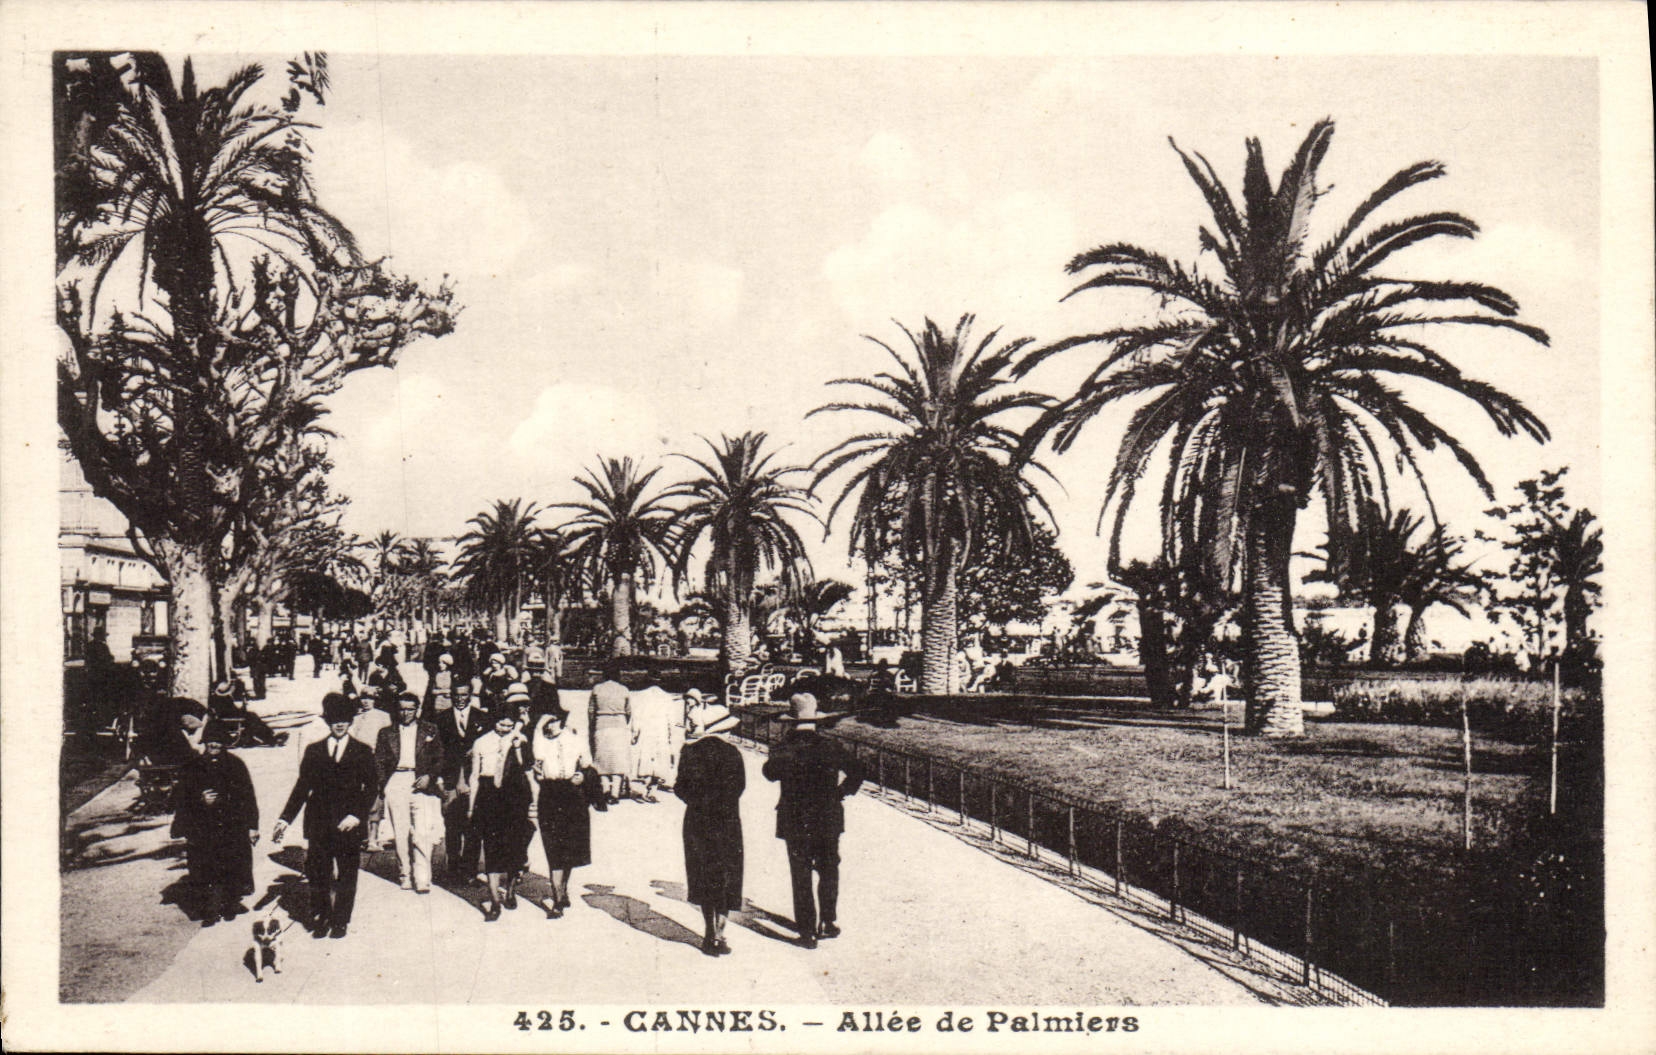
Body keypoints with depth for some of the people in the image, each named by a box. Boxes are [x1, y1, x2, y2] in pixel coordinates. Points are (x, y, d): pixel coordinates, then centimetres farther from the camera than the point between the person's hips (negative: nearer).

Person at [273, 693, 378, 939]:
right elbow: (302, 787, 9)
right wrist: (286, 818, 1)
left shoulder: (363, 751, 5)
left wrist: (357, 815, -13)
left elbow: (371, 787, 0)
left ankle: (340, 921, 17)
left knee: (346, 875, 5)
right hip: (318, 823, 1)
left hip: (349, 824, -1)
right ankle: (321, 917, 18)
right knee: (317, 874, 2)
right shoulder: (314, 751, 10)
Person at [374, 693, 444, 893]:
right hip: (396, 783, 2)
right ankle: (404, 876, 9)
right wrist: (384, 782, 0)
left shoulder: (429, 731, 13)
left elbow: (439, 758, 10)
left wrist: (429, 776, -5)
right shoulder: (386, 733, 16)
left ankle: (422, 879, -10)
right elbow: (379, 760, 15)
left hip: (420, 783, -2)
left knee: (422, 833, -11)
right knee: (400, 833, -1)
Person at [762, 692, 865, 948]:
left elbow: (770, 772, 7)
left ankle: (807, 931, 8)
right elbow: (856, 770, -3)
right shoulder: (829, 747, -7)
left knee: (801, 877, 7)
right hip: (828, 820, 1)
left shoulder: (785, 748, -10)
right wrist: (841, 793, 7)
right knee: (828, 872, 18)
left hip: (794, 823, -1)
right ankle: (827, 923, 23)